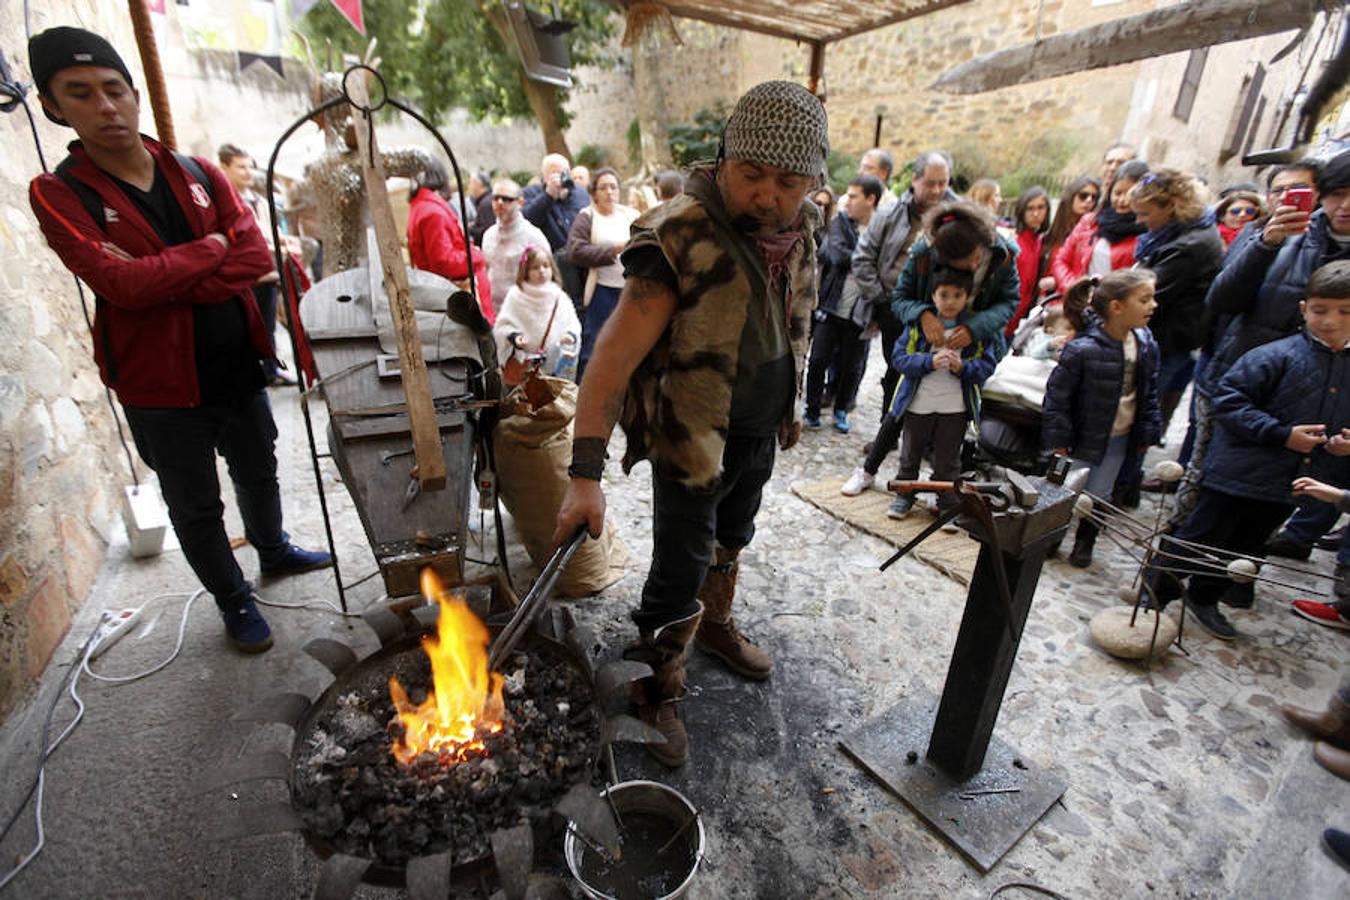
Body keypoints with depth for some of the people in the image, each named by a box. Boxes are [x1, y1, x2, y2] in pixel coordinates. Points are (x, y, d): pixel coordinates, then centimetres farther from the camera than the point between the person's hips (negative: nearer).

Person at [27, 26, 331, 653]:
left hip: (239, 367, 3)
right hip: (162, 386, -3)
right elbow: (120, 283, -21)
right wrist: (211, 249, -12)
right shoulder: (58, 195, -7)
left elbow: (256, 257, -9)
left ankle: (274, 550, 47)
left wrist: (166, 283, -18)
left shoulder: (200, 175, 3)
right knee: (195, 508, 10)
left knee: (258, 473, 22)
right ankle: (233, 600, 30)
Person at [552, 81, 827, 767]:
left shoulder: (800, 233, -2)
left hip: (759, 438, 7)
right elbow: (613, 359, -31)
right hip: (692, 444, -7)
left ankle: (716, 626, 53)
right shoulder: (683, 242, -26)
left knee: (729, 543, 26)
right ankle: (657, 692, 29)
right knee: (678, 578, 3)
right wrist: (585, 475, -36)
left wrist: (789, 407, 19)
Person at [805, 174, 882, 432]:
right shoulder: (840, 221, 3)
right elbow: (838, 254, -11)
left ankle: (841, 410, 29)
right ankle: (812, 410, 19)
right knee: (818, 360, 3)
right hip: (831, 306, 1)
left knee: (850, 366, 10)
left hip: (860, 312, -1)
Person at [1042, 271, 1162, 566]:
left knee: (1099, 494, 17)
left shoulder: (1147, 345, -4)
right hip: (1084, 434, -5)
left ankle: (1085, 541, 38)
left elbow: (1150, 392, 8)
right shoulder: (1083, 349, -24)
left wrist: (1148, 431, 8)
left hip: (1120, 438, 5)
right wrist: (1059, 438, -15)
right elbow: (1057, 394, -17)